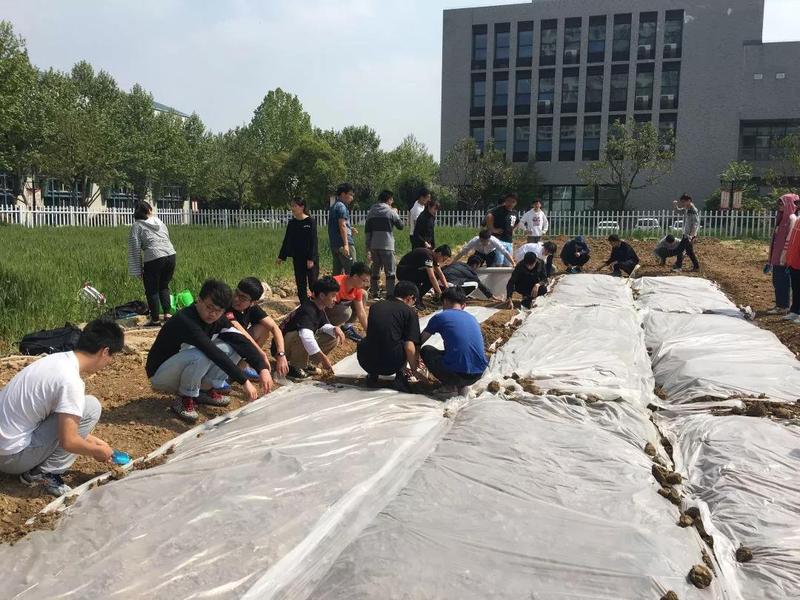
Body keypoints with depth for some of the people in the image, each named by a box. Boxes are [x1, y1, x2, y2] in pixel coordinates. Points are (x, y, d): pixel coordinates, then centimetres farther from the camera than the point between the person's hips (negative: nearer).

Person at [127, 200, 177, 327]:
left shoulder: (137, 226, 4)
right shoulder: (159, 222, 18)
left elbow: (135, 249, 0)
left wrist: (137, 270, 2)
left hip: (153, 259, -5)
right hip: (170, 255, 5)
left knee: (152, 290, 8)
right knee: (164, 286, 21)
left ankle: (155, 319, 11)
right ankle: (167, 312, 12)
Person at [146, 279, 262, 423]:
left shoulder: (218, 319, -6)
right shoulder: (185, 320, -31)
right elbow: (214, 354, -38)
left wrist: (263, 369, -20)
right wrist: (245, 381, -40)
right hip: (160, 376, -7)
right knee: (201, 356, -37)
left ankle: (206, 390, 2)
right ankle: (184, 399, -13)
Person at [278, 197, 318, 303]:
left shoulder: (310, 221, -9)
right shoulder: (292, 223, 6)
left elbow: (313, 241, -12)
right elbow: (286, 240, 12)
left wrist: (311, 258, -16)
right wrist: (281, 256, 12)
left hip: (311, 258, -5)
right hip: (297, 258, 5)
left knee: (313, 283, -4)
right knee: (300, 284, 8)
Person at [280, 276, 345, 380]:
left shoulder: (319, 309, -1)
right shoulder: (308, 311, -30)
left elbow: (324, 326, 12)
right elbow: (306, 336, -45)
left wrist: (334, 329, -13)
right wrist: (323, 358, -43)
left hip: (299, 345, 9)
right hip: (283, 346, -9)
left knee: (334, 338, 3)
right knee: (301, 337, -40)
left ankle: (305, 363, 7)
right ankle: (294, 368, -17)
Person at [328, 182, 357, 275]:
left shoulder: (333, 206, 20)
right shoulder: (341, 206, -10)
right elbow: (342, 225, -19)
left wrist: (350, 229, 15)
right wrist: (346, 244, -24)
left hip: (334, 243, 9)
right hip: (342, 243, -9)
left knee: (337, 272, 11)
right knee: (351, 271, -8)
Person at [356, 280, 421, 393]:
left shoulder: (375, 306, 17)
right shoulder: (409, 312, 1)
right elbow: (409, 348, -7)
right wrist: (414, 369, 13)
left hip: (366, 363, 5)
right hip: (391, 365, -4)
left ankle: (372, 375, 17)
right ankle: (401, 376, 8)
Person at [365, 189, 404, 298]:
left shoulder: (371, 212, 10)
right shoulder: (390, 211, -6)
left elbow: (367, 231, 10)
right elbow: (400, 226, 4)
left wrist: (368, 248, 15)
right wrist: (396, 213, 19)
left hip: (374, 246, 5)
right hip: (387, 246, -5)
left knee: (375, 270, 15)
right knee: (390, 271, 0)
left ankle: (374, 294, 17)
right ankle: (390, 294, -5)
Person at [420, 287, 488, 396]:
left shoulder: (440, 317, 4)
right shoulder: (472, 318, 19)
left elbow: (420, 341, 17)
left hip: (456, 374, -5)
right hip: (478, 374, 5)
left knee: (426, 350, 21)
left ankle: (453, 384, 8)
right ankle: (462, 385, 13)